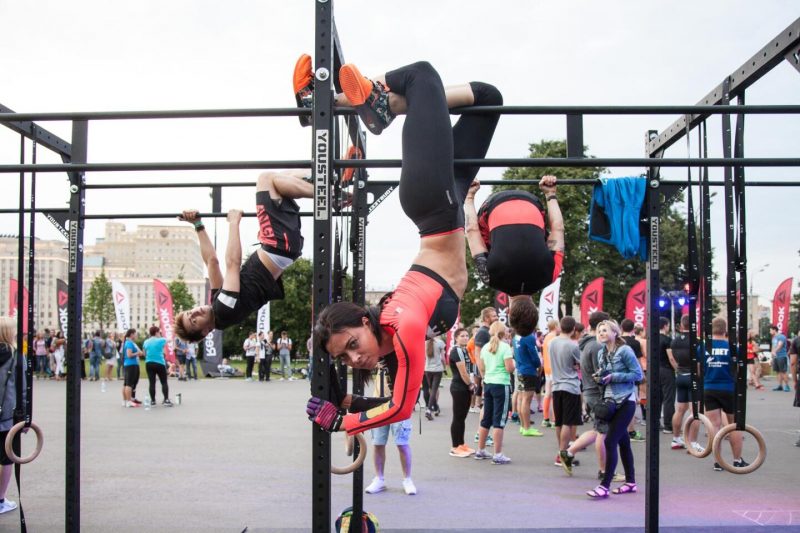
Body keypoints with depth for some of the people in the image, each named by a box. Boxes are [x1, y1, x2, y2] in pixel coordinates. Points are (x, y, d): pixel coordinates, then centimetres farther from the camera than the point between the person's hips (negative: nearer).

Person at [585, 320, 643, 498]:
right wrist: (600, 377, -1)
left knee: (610, 441, -12)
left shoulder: (624, 351, -11)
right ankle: (630, 482, 24)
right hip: (610, 402, 7)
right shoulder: (601, 353, 11)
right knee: (623, 442, 14)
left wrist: (613, 377, -17)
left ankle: (605, 485, -10)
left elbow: (638, 374, -13)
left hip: (625, 402, -7)